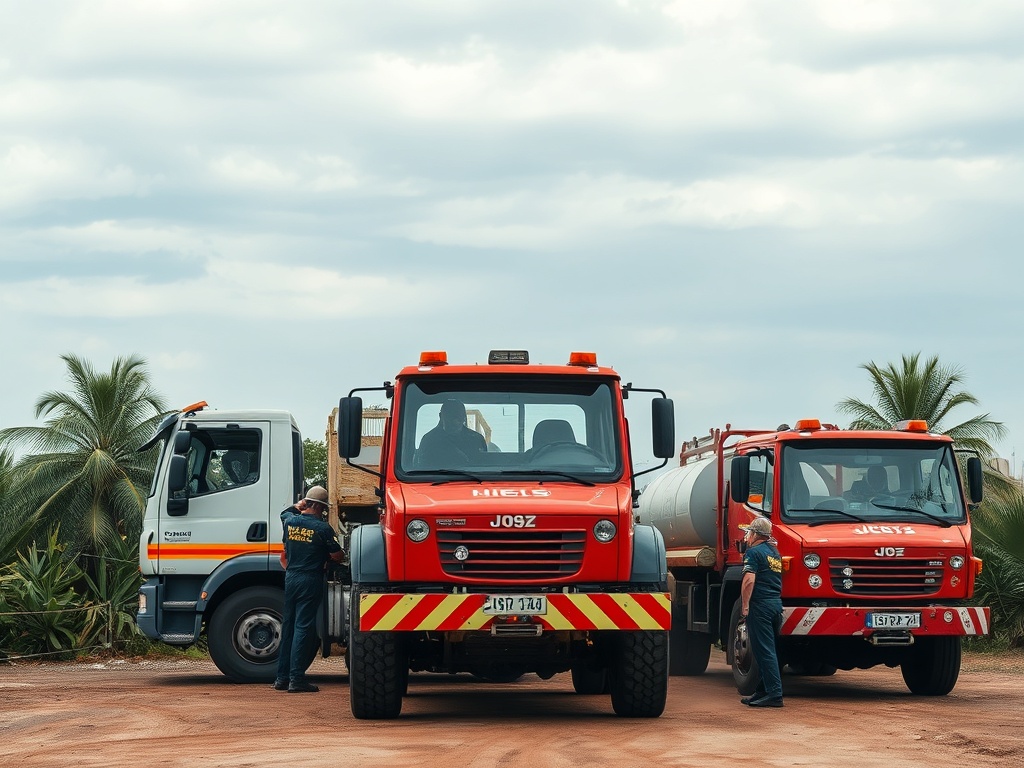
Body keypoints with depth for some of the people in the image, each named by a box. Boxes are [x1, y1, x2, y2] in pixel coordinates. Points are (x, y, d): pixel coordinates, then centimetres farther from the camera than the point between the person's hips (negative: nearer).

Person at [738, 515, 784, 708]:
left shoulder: (754, 552, -8)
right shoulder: (774, 552, 19)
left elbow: (749, 580, -19)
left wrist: (744, 607, -17)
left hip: (760, 605, -9)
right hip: (776, 604, 9)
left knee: (764, 651, -9)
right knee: (767, 650, 14)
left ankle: (775, 693, -14)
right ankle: (762, 691, 19)